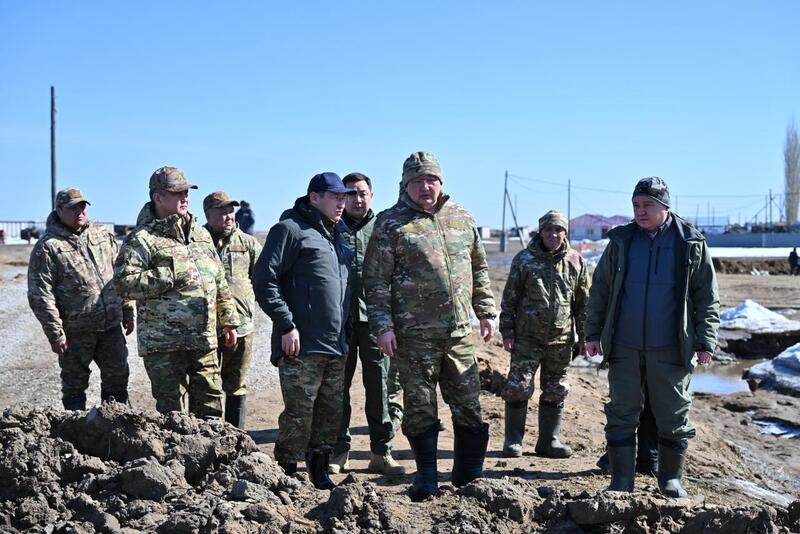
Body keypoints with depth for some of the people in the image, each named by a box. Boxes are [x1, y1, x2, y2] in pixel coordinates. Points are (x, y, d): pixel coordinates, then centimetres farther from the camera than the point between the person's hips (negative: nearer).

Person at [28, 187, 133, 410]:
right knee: (75, 384, 6)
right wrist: (55, 333, -14)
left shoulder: (103, 235, 9)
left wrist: (128, 312, 11)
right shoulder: (47, 247, -7)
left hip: (111, 325, 5)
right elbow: (40, 295, -11)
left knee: (117, 379, 11)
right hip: (75, 333, -4)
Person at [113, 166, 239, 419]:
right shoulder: (142, 239, -6)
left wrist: (228, 321, 19)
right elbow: (123, 282, -17)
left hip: (204, 340, 6)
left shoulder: (201, 234, 16)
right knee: (171, 410, 0)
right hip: (164, 344, -6)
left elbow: (220, 282, 22)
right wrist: (168, 276, -20)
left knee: (211, 406, 11)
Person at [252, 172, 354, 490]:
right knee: (299, 416, -5)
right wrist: (287, 325, -17)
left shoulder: (337, 235, 19)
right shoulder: (291, 229, -7)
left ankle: (319, 472, 26)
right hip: (302, 346, -8)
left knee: (331, 413, 13)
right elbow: (264, 280, -14)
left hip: (335, 346, 8)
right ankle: (286, 475, 6)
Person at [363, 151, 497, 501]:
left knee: (469, 405, 8)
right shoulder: (391, 224, -1)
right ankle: (427, 480, 16)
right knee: (420, 407, 4)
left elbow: (479, 271, 20)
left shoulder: (462, 219, 12)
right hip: (414, 334, -4)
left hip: (460, 332, 4)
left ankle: (470, 476, 21)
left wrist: (486, 312, 15)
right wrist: (382, 326, -12)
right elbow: (376, 280, -5)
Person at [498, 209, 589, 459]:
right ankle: (513, 439, 9)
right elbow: (509, 299, 2)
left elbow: (583, 301, 10)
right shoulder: (524, 259, -1)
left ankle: (549, 440, 20)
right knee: (518, 387, -3)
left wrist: (583, 336, 7)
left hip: (561, 339, 2)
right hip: (527, 337, -2)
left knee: (555, 391, 9)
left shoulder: (575, 261, 5)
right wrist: (507, 332, -3)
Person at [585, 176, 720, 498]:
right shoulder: (620, 242, 5)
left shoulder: (691, 244, 0)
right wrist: (593, 332, 6)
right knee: (621, 416, 4)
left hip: (670, 350, -1)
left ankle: (671, 479, 22)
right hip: (624, 348, 2)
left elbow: (707, 298, 3)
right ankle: (621, 482, 12)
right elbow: (600, 290, 11)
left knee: (673, 417, 7)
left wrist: (705, 341, -3)